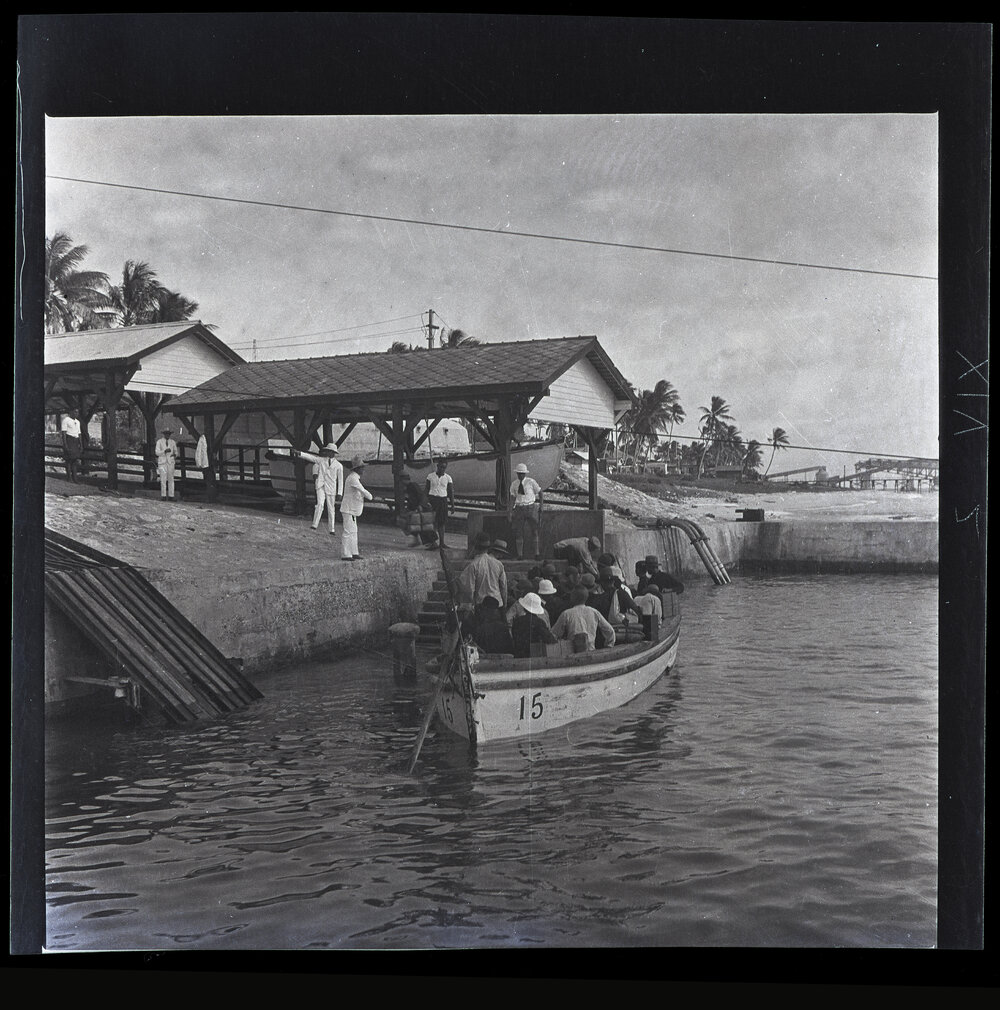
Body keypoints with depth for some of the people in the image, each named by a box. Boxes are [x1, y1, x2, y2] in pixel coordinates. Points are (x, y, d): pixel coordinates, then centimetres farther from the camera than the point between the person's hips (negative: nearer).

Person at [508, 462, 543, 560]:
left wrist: (541, 506, 0)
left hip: (531, 508, -2)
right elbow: (512, 498, 6)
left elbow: (539, 493, 5)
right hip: (519, 508, 2)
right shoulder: (514, 484, 5)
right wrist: (510, 510, -6)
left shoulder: (531, 482, -3)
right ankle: (520, 555, 4)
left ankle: (536, 554, 4)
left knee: (534, 531, -2)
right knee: (518, 531, -2)